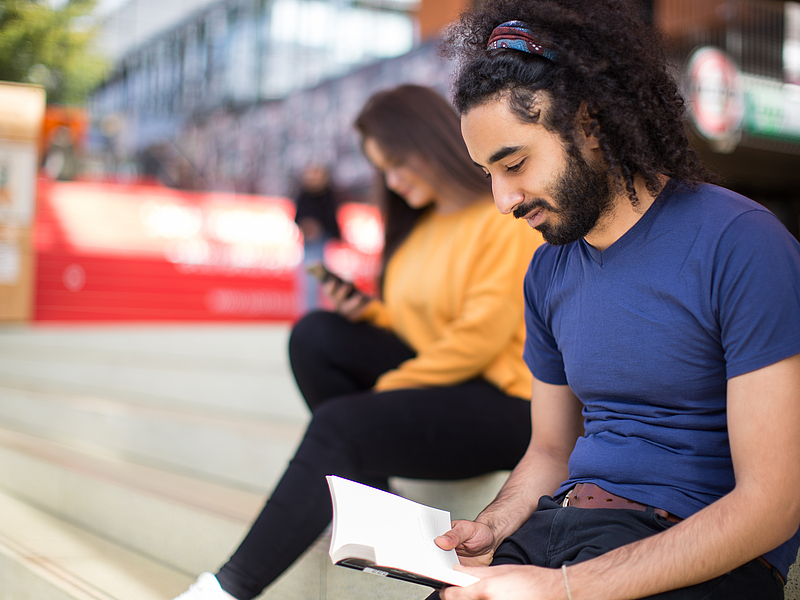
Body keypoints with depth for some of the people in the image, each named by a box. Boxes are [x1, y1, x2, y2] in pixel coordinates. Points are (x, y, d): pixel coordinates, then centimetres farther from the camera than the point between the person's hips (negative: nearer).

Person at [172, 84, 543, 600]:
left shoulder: (506, 220, -11)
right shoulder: (423, 224, 15)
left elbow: (479, 337, -18)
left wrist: (386, 387, -14)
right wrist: (368, 313, -1)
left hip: (505, 402, -8)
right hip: (432, 375, 8)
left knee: (339, 423, -26)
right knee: (316, 335, -10)